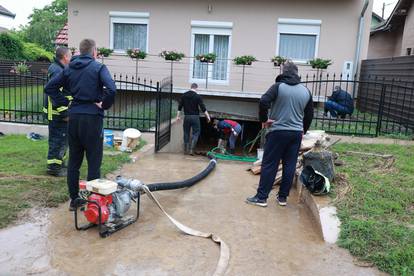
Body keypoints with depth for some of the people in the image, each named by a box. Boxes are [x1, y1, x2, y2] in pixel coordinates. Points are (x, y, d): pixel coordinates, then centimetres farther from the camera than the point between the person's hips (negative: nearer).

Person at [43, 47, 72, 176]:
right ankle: (54, 167, 6)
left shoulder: (60, 69, 15)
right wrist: (64, 112, -24)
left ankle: (59, 163, 31)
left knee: (63, 139, 19)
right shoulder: (57, 71, -18)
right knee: (58, 139, -4)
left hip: (61, 112, 11)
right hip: (57, 113, -11)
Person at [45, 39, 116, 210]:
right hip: (92, 118, -5)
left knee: (73, 161, 13)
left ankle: (74, 200, 22)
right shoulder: (98, 67, -6)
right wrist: (104, 105, -7)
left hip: (74, 117, 5)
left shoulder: (69, 69, 10)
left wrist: (65, 103, 10)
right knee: (94, 162, 3)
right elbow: (111, 89, -22)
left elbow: (49, 88, 11)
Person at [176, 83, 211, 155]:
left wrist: (178, 116, 12)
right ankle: (191, 149, -6)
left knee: (186, 133, 12)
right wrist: (208, 116, -2)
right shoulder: (197, 96, -7)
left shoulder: (184, 95, 5)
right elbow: (203, 108, -8)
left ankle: (186, 150, 15)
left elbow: (180, 107, 5)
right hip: (195, 117, -3)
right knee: (196, 133, 5)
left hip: (186, 117, 4)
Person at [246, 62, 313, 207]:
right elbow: (309, 115, 15)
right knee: (290, 166, 9)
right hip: (296, 133, 4)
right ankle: (283, 197, 17)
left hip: (278, 131, -4)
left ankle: (261, 197, 4)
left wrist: (264, 119, -6)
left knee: (269, 165, 1)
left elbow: (263, 102, -20)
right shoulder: (306, 91, 10)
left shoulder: (278, 86, -5)